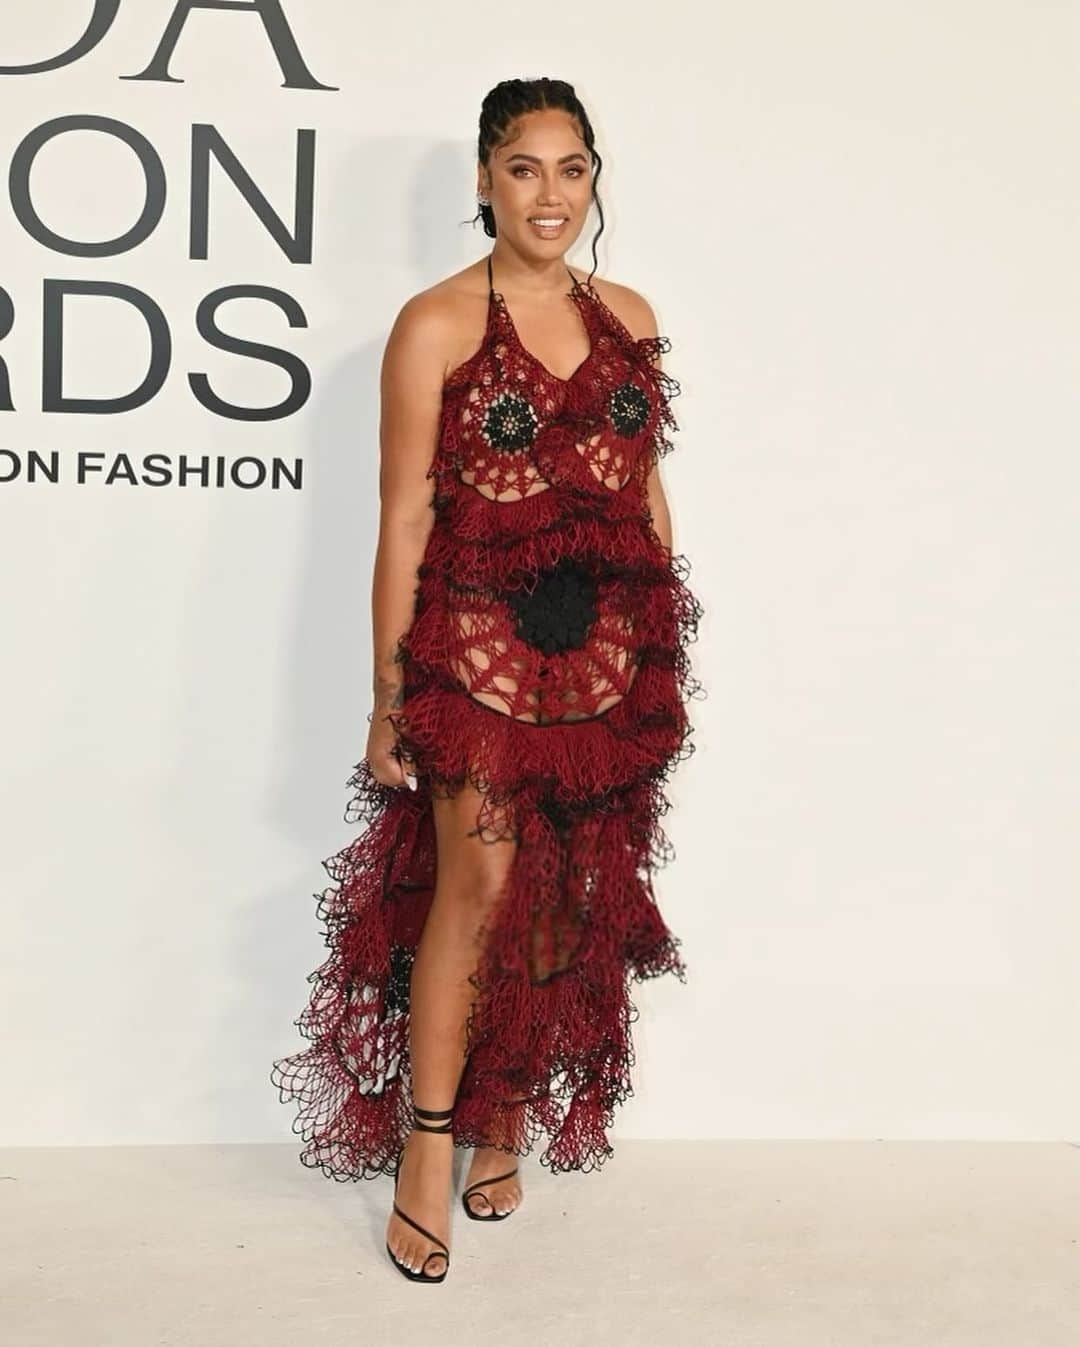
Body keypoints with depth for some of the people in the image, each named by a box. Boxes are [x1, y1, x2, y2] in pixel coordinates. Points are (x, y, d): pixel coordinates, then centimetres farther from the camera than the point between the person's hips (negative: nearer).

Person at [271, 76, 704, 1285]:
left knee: (565, 895, 10)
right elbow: (404, 521, -6)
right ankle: (426, 1150, 9)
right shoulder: (436, 325, -5)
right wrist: (389, 701, -6)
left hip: (608, 649, 5)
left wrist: (665, 657, 12)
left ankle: (509, 1113, 28)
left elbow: (648, 490, 14)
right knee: (478, 884, -7)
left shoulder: (629, 317, 9)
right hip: (479, 641, -4)